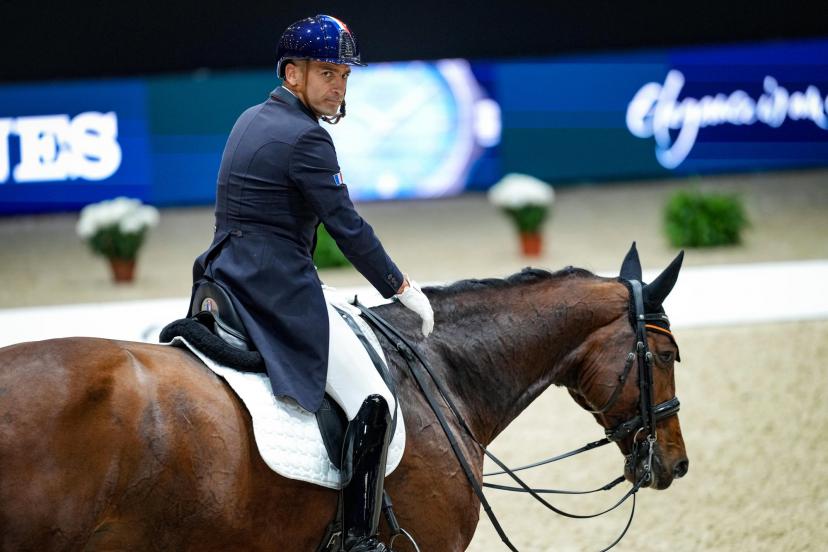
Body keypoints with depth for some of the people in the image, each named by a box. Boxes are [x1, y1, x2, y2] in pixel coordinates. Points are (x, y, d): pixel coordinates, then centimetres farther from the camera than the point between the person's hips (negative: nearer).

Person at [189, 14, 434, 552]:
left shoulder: (252, 120, 14)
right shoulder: (307, 138, -14)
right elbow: (347, 227, -13)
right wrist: (401, 287, -2)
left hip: (227, 278, 10)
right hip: (280, 288, -10)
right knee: (374, 400, -12)